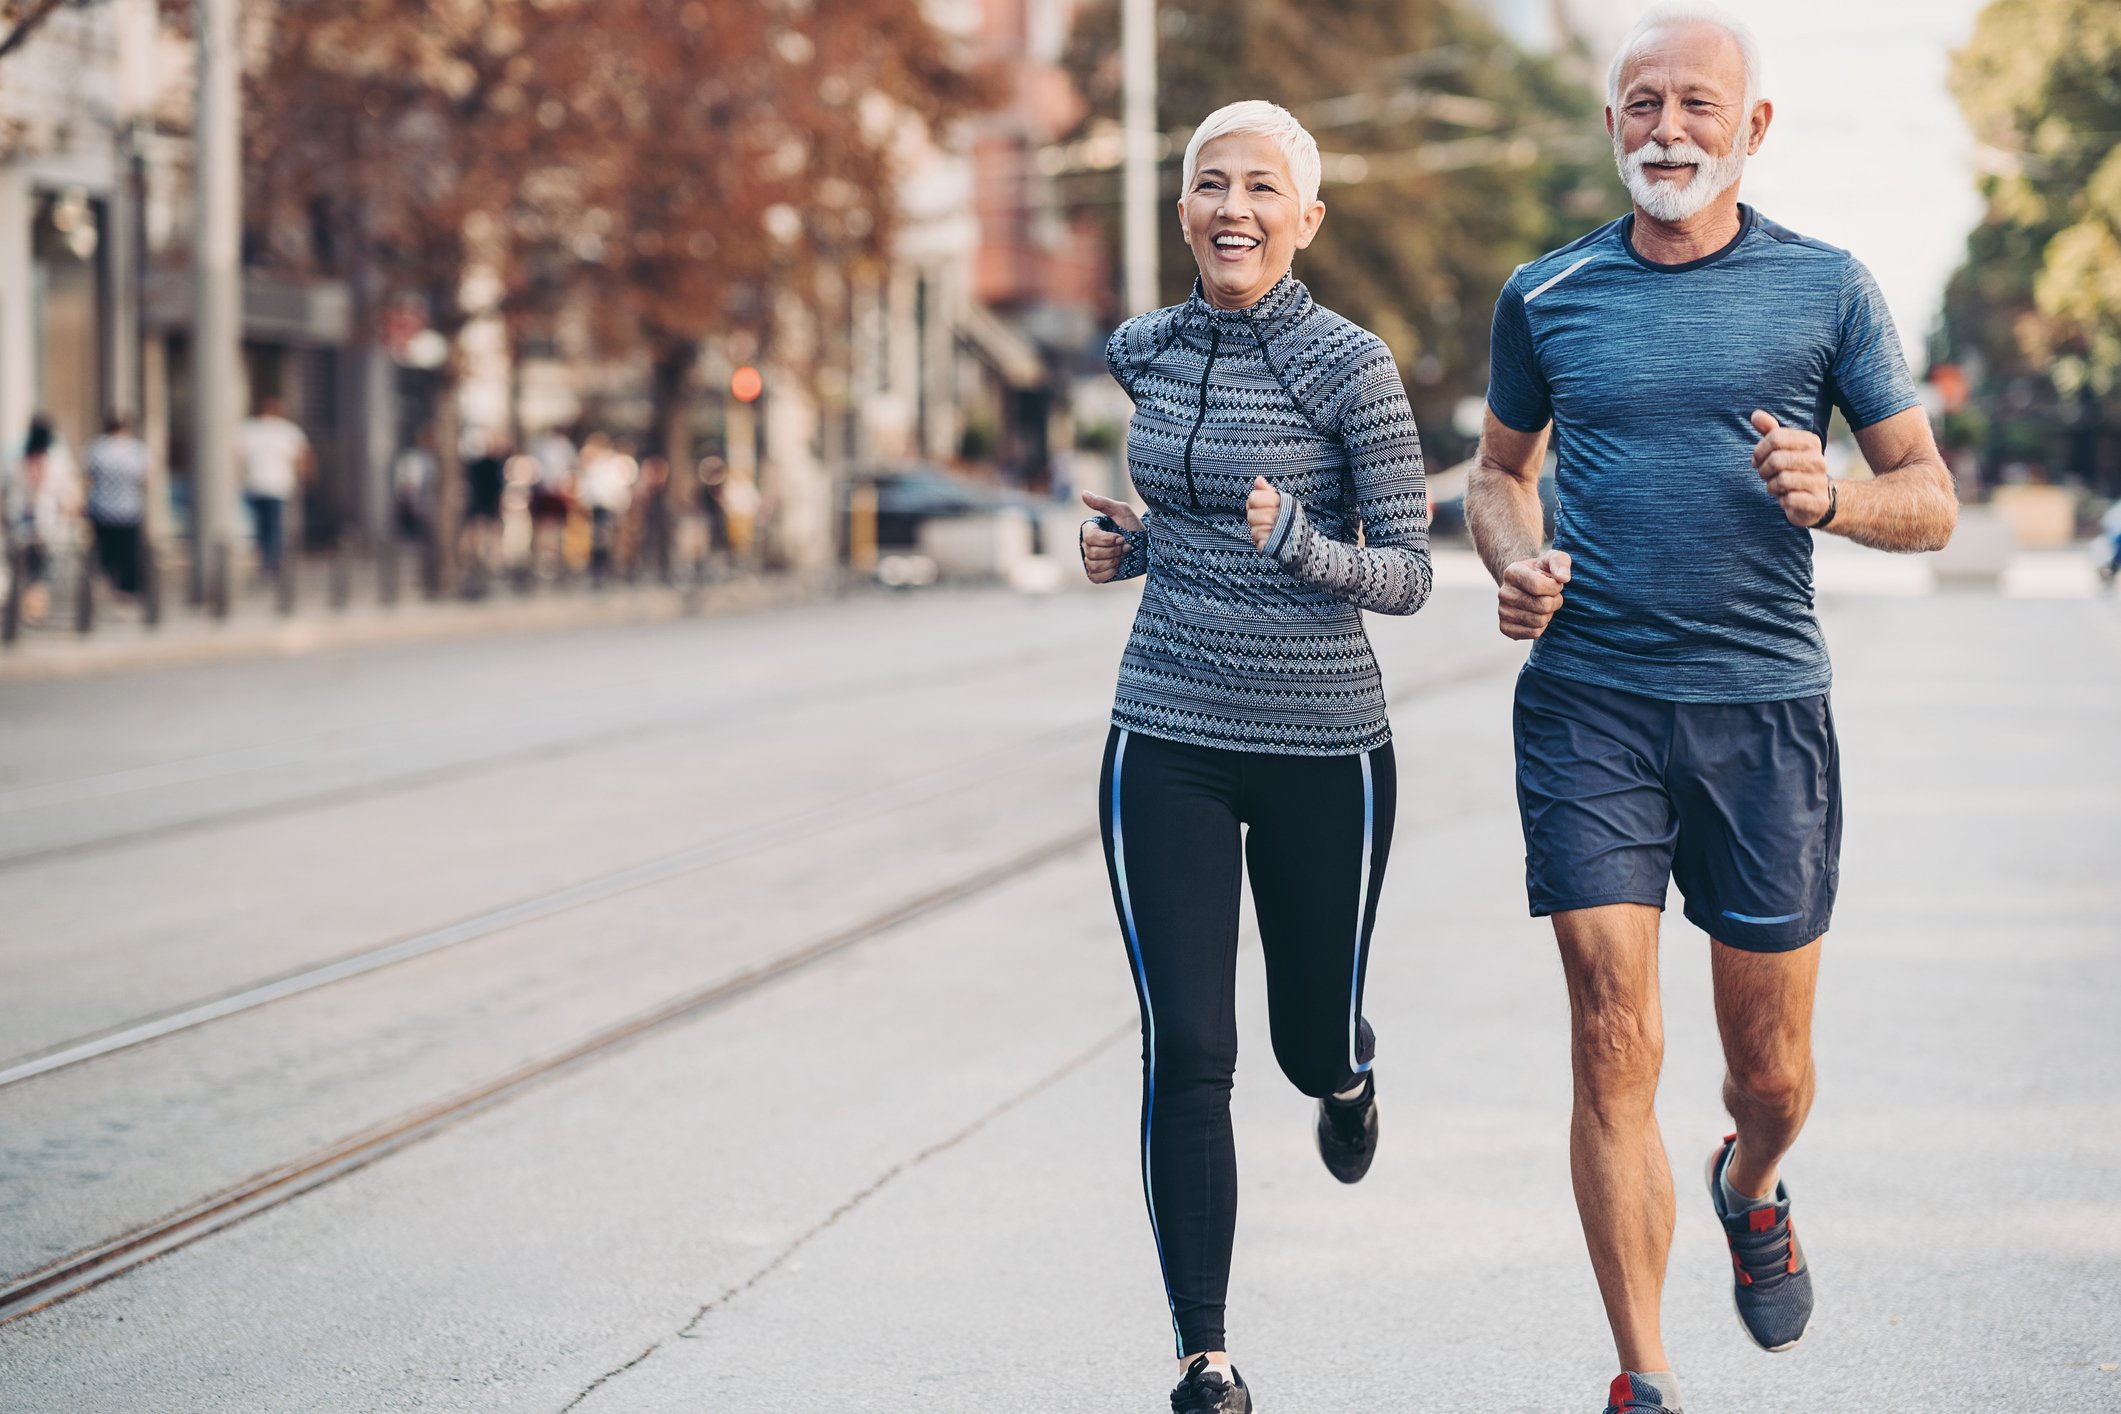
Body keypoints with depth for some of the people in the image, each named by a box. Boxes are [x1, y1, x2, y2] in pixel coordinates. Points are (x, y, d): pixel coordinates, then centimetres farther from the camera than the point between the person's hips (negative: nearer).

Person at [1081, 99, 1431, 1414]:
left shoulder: (1350, 363, -11)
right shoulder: (1145, 352, 4)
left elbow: (1408, 576, -11)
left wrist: (1299, 545, -29)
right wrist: (1132, 543, 6)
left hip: (1325, 750, -3)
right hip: (1167, 742, 3)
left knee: (1312, 1041, 12)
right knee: (1186, 1054, -5)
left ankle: (1349, 1071, 51)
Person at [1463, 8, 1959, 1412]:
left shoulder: (1828, 288, 4)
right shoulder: (1547, 296, 7)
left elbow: (1931, 501, 6)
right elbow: (1502, 471, 21)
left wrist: (1830, 496, -15)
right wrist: (1514, 563, -1)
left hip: (1766, 707, 0)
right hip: (1588, 706, 0)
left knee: (1772, 1070, 9)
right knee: (1616, 1048, -8)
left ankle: (1752, 1192, 45)